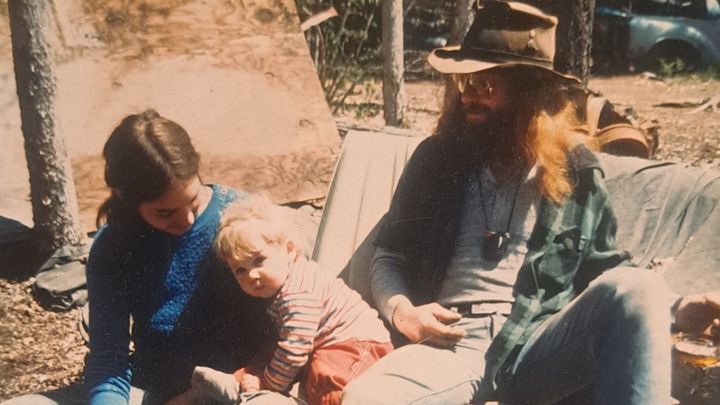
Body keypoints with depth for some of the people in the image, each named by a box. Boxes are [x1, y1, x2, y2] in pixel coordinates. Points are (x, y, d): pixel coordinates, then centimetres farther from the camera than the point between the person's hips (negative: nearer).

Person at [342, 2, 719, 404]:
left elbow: (606, 273, 17)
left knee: (637, 288, -30)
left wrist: (673, 313, -2)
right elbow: (388, 259, 17)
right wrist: (400, 309, -5)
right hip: (452, 346, 0)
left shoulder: (575, 167, 10)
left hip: (541, 348, 0)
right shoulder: (437, 157, 11)